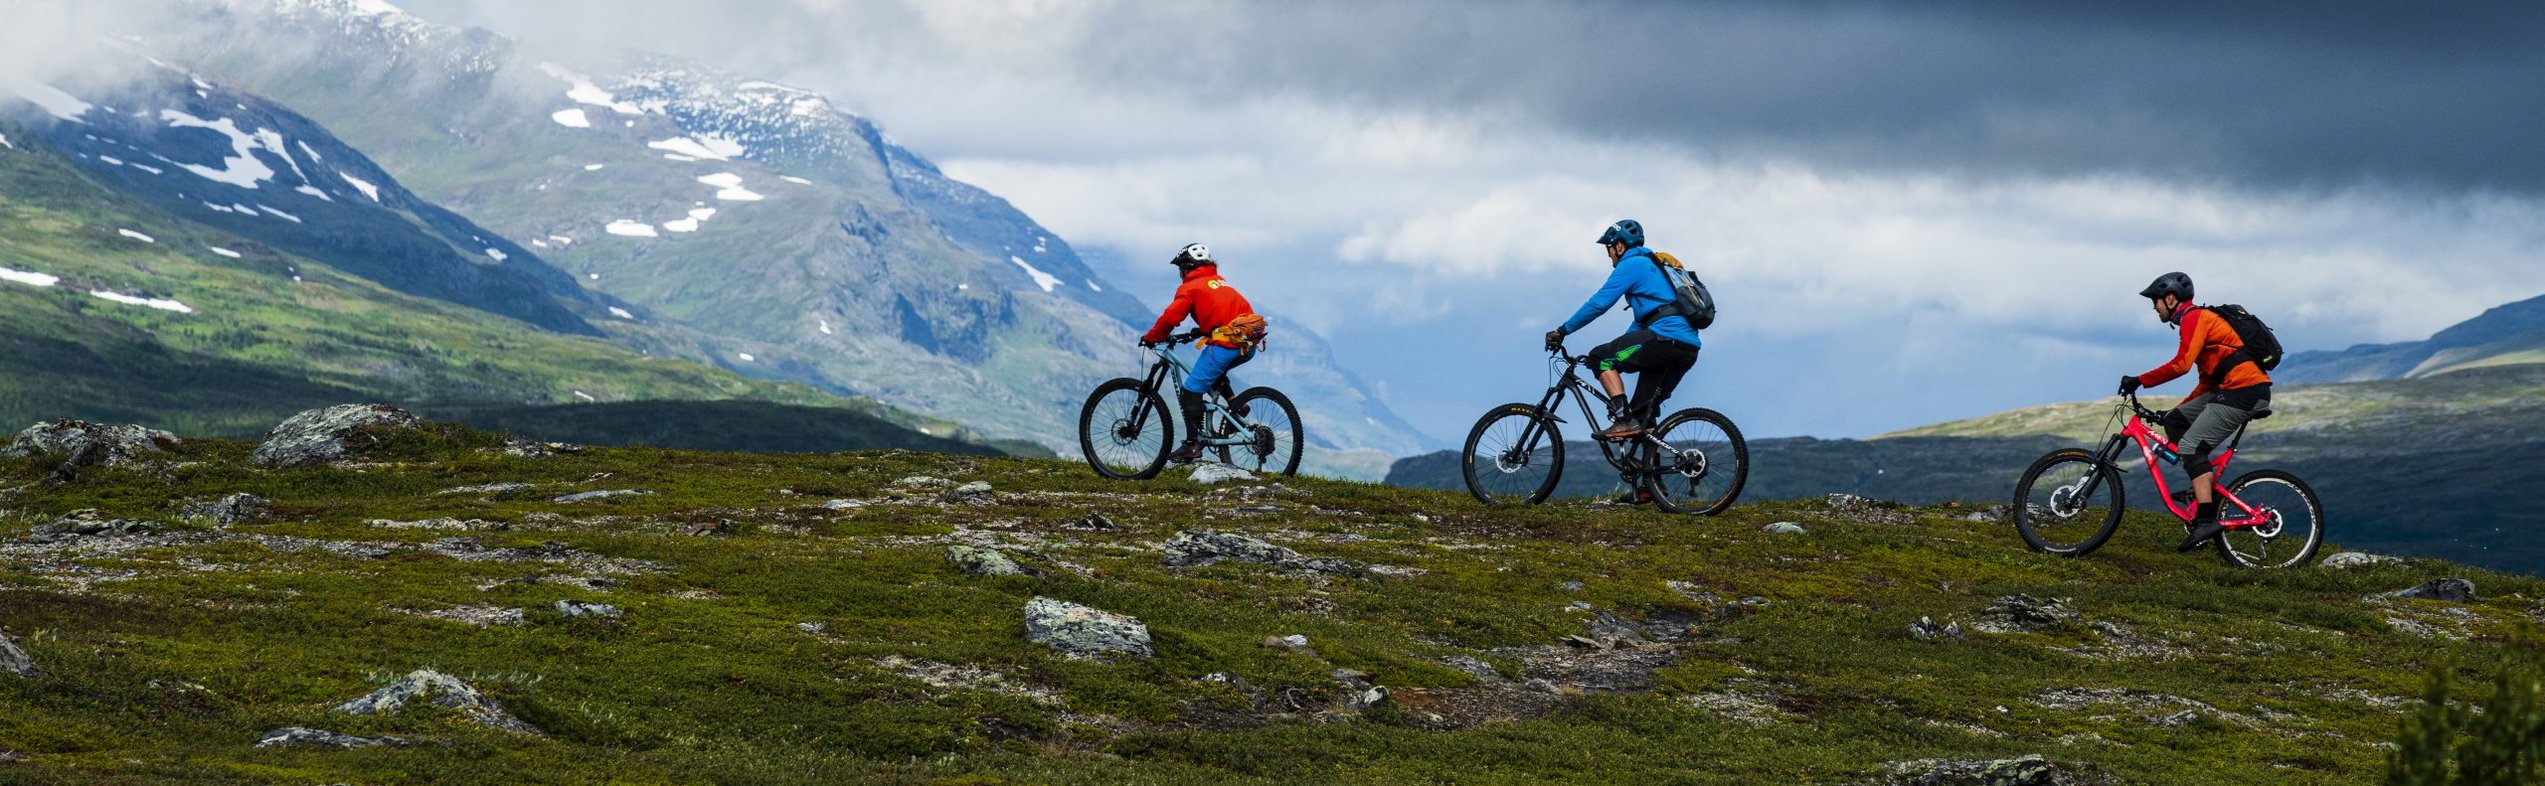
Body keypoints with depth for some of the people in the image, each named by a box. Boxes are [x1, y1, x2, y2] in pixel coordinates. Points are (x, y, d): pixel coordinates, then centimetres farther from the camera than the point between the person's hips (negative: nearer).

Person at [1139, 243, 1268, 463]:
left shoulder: (1191, 287, 1)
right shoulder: (1220, 282, 25)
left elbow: (1171, 317, -7)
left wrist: (1151, 337, 7)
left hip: (1225, 345, -8)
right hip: (1249, 345, 8)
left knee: (1190, 391, -2)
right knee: (1213, 372, 34)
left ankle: (1192, 444, -7)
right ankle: (1236, 405, 15)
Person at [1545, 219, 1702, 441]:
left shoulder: (1631, 265, 1)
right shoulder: (1654, 266, 31)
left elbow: (1598, 303, -5)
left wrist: (1562, 331, 1)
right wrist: (1617, 349, 34)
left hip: (1666, 338, -9)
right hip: (1689, 349, 9)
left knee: (1601, 358, -1)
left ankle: (1624, 420, -13)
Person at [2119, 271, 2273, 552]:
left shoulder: (2194, 318, -7)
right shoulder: (2200, 319, 25)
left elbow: (2181, 364, -22)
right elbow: (2207, 380, 29)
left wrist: (2140, 381, -18)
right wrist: (2181, 407, 29)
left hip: (2244, 391, -10)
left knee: (2191, 446, -12)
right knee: (2175, 421, 10)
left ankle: (2207, 520, -18)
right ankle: (2207, 483, 7)